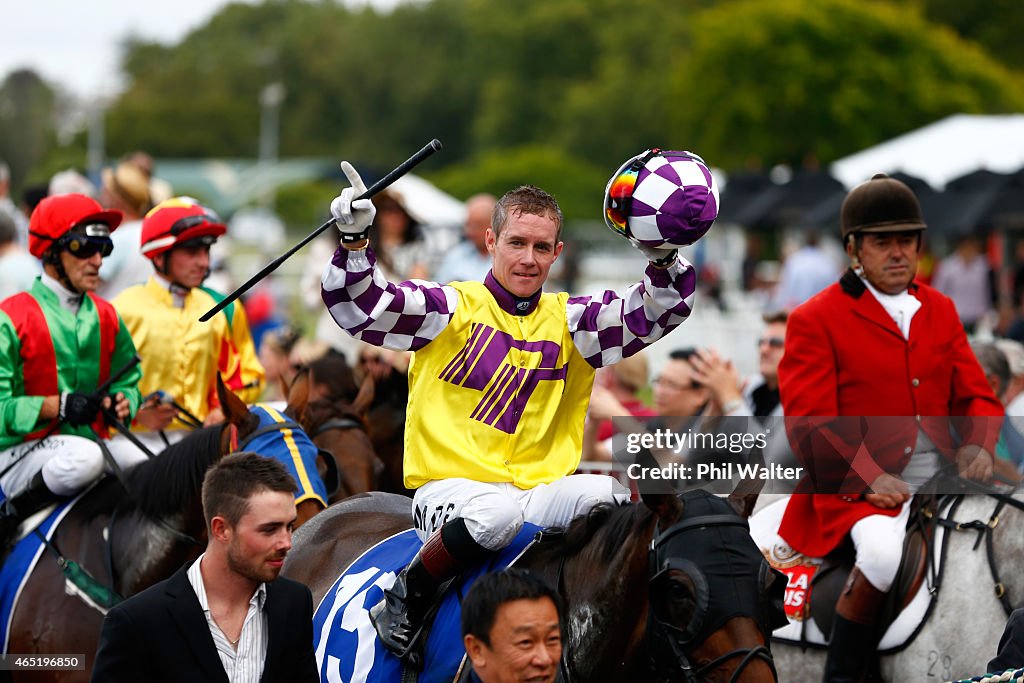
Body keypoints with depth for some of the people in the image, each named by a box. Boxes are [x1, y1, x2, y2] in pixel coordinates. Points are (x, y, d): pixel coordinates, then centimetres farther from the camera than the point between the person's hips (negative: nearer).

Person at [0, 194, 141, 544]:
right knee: (84, 459, -37)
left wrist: (123, 401, -3)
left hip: (92, 440, 6)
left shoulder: (106, 317, 12)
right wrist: (59, 406, -23)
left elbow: (128, 379, 20)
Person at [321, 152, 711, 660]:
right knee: (495, 514, -38)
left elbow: (654, 313, 4)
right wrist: (354, 238, -22)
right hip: (451, 484, -3)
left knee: (609, 496, -28)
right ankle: (409, 594, -10)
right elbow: (359, 307, -5)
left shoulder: (570, 322, 13)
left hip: (542, 490, 3)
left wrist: (663, 260, -17)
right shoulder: (454, 309, 4)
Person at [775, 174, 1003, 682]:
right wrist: (872, 478, -19)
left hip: (942, 479, 6)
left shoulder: (940, 310, 19)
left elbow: (977, 395, 18)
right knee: (884, 551, -36)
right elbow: (809, 426, -7)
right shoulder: (815, 321, 1)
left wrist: (978, 446, -4)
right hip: (854, 487, -6)